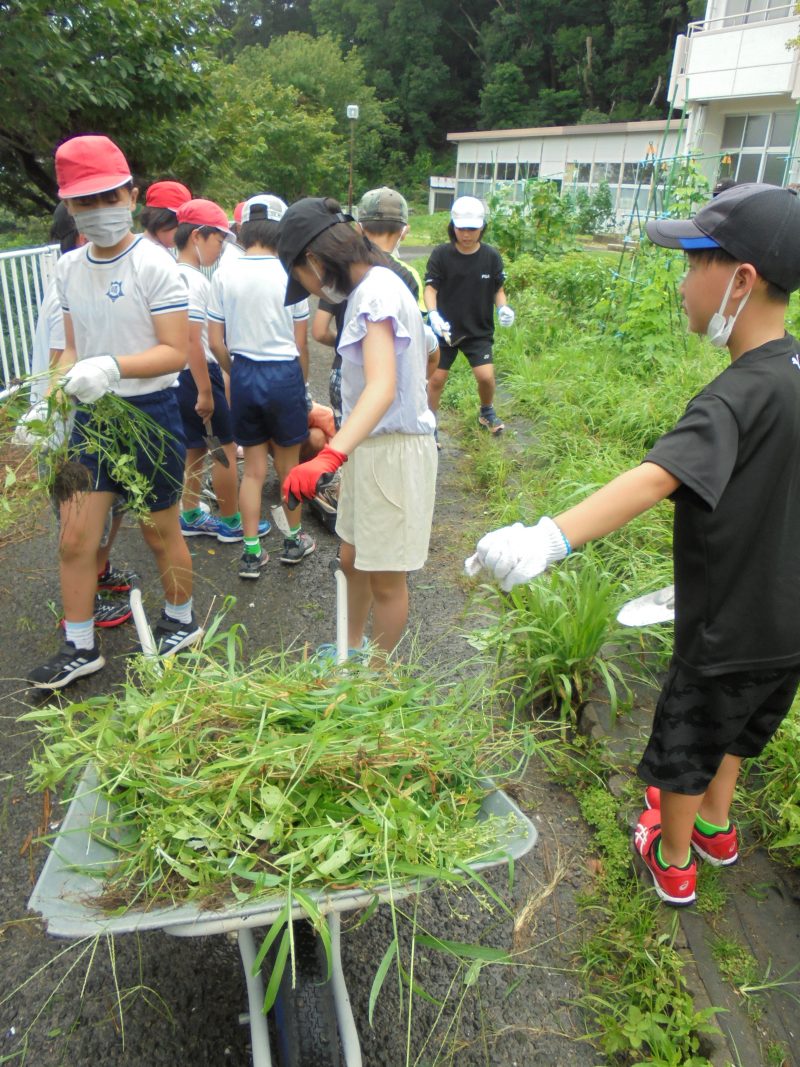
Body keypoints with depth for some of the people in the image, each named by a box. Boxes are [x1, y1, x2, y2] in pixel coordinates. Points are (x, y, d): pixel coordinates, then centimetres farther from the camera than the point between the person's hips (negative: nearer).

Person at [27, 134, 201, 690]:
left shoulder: (154, 265, -13)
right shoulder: (69, 267, 7)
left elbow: (176, 352, -17)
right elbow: (75, 346, 13)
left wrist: (112, 367, -31)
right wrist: (55, 387, -5)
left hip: (149, 414, -6)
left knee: (160, 531, 11)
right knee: (75, 539, 6)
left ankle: (182, 622, 34)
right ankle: (80, 648, 22)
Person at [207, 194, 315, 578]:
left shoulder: (225, 275, -2)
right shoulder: (288, 275, -8)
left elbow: (216, 342, 0)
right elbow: (300, 343, -4)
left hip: (244, 374, 3)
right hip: (284, 373, -2)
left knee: (253, 468, 13)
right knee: (289, 466, 14)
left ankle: (251, 552, 15)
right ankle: (295, 539, 30)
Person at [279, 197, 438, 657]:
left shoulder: (377, 290, -21)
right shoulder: (368, 288, 9)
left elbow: (383, 386, -35)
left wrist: (329, 456, -48)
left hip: (394, 450, -10)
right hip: (367, 444, 10)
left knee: (385, 579, 4)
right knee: (353, 561, 21)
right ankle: (353, 651, 41)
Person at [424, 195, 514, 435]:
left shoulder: (491, 256, -3)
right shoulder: (441, 254, -8)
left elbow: (498, 289, 7)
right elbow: (430, 288, -10)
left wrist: (503, 307, -14)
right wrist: (433, 314, -28)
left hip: (479, 330, 1)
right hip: (445, 329, 0)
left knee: (486, 376, -10)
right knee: (436, 378, 2)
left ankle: (487, 412, 22)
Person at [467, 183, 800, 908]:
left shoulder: (740, 397, -30)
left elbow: (657, 477, -48)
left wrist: (551, 538, -61)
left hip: (728, 630, -8)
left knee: (684, 747, 17)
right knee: (736, 729, 30)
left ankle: (672, 861, 41)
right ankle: (716, 826, 53)